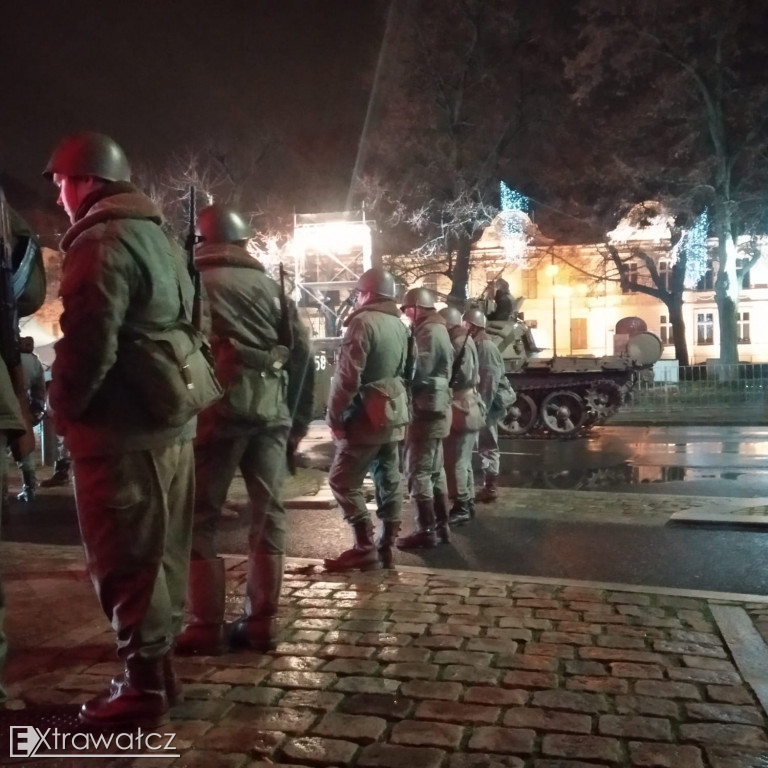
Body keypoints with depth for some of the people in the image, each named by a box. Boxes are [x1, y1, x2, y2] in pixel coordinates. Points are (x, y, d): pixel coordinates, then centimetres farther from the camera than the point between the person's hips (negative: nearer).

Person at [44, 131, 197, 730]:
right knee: (160, 559, 16)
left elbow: (87, 348, -22)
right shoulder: (159, 237, 16)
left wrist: (62, 409, -5)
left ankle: (143, 689, 15)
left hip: (121, 434, -9)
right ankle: (157, 669, 29)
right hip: (169, 425, 9)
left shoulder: (102, 242, -14)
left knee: (126, 567, 2)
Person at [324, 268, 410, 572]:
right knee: (389, 481, 11)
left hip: (368, 415, -9)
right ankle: (386, 548, 18)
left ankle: (365, 549, -4)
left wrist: (334, 415, -11)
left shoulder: (363, 322, -14)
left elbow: (347, 376, -19)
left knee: (343, 480, -2)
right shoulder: (399, 324, 11)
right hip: (394, 412, 9)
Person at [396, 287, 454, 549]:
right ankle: (440, 526, 21)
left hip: (426, 409, -10)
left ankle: (426, 530, -2)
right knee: (434, 470, 14)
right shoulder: (437, 329, 18)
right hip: (434, 408, 10)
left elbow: (418, 370, -22)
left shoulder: (429, 332, -14)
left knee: (418, 471, -6)